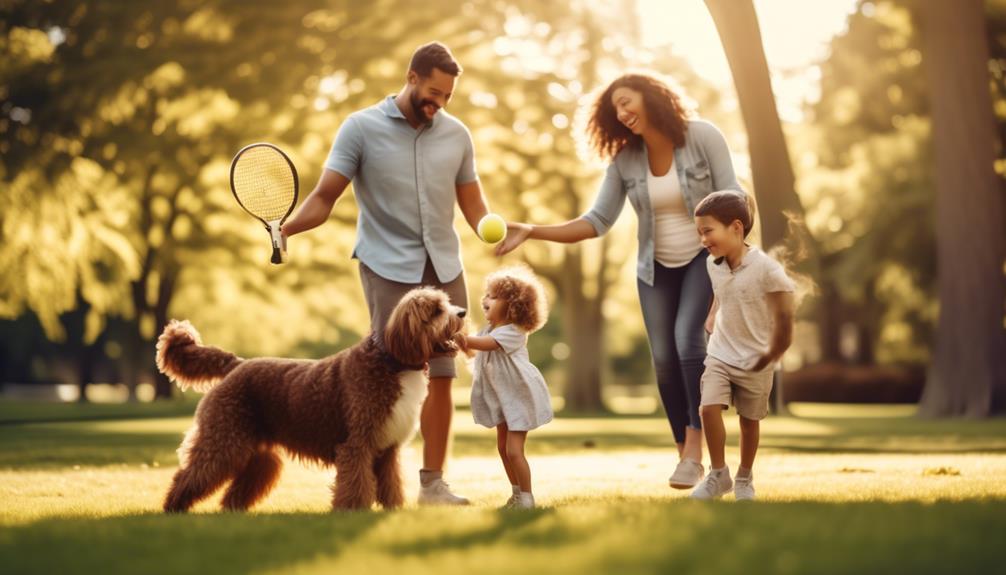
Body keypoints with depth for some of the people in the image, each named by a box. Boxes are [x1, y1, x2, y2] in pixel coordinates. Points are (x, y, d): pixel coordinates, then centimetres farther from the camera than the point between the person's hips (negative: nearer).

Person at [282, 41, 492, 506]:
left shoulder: (456, 134, 8)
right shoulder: (361, 128, -2)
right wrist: (288, 226, -22)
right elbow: (325, 196, -4)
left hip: (444, 270, 4)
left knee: (441, 377, 3)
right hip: (388, 269, -4)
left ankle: (433, 482, 11)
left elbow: (472, 203, 14)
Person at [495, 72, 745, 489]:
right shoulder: (624, 160, -6)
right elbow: (597, 221, -7)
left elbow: (731, 198, -13)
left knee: (688, 339, -23)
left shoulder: (702, 137, -15)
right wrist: (532, 232, -17)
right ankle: (686, 456, 10)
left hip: (705, 257, -4)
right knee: (664, 358, -1)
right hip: (656, 268, 4)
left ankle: (695, 448, -20)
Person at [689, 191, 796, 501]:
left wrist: (770, 356, -6)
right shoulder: (713, 265, -2)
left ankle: (744, 478, 30)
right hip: (719, 355, 4)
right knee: (709, 407, -16)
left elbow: (785, 313, -13)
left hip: (754, 362, -3)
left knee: (749, 420, 10)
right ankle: (718, 475, -3)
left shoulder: (766, 269, -21)